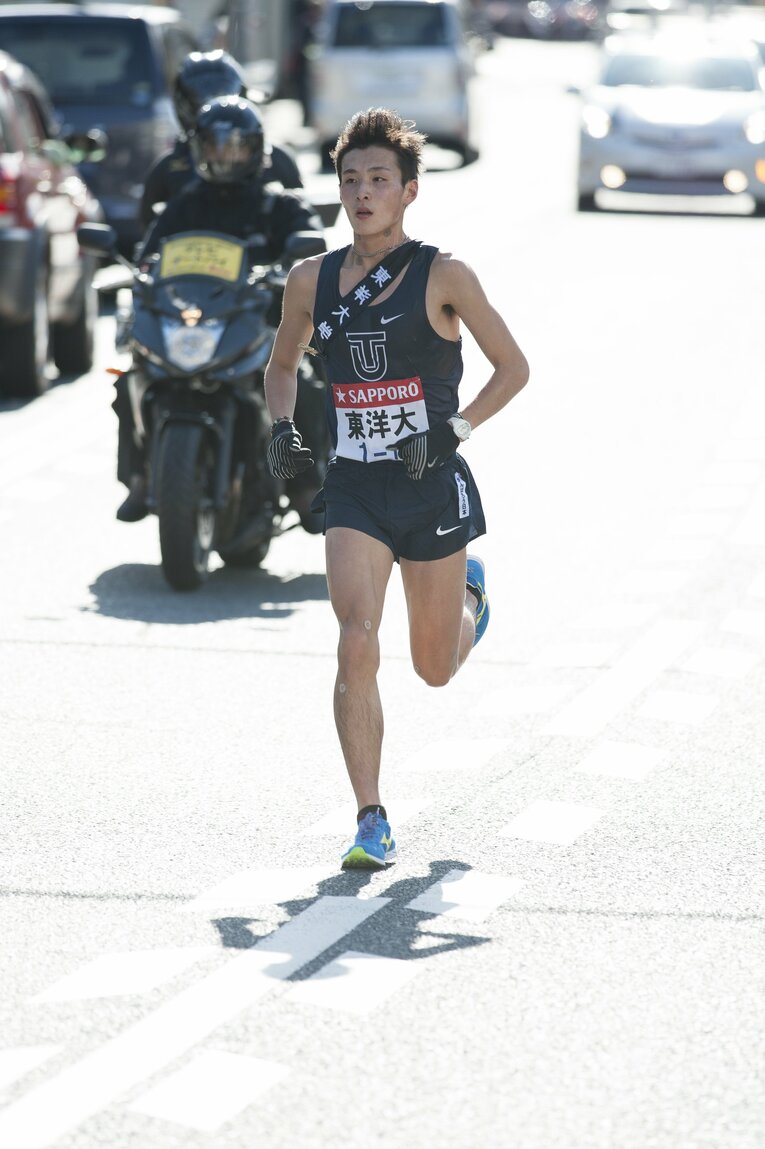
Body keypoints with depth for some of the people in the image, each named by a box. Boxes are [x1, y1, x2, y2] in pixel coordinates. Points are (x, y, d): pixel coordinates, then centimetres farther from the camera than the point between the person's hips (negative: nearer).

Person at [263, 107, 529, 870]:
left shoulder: (443, 276, -6)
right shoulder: (312, 280, 4)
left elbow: (513, 367, 0)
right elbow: (281, 366, 20)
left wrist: (454, 430, -13)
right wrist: (281, 428, 1)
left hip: (433, 488, -1)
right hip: (354, 491, 2)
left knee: (435, 667, 13)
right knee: (356, 647, -18)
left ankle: (469, 596, 50)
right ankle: (371, 823, -12)